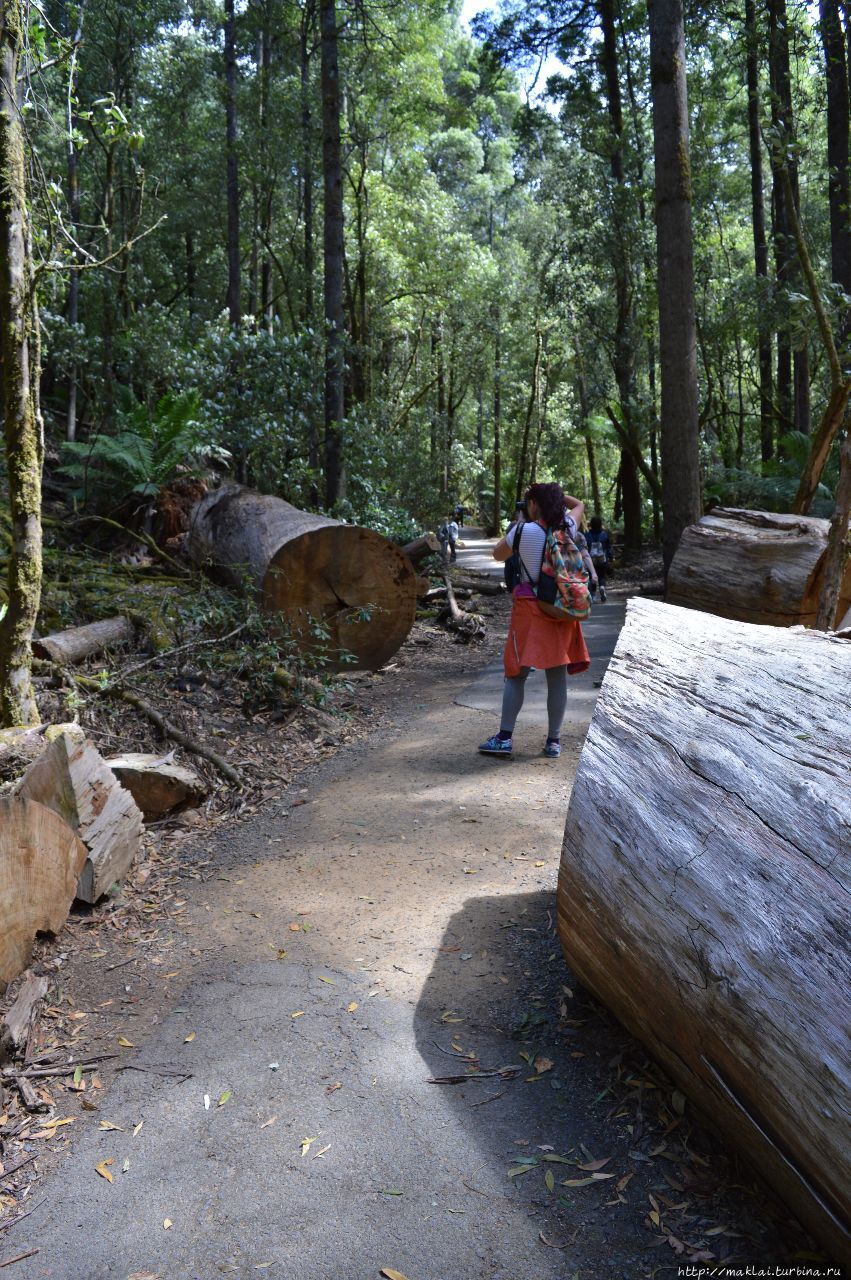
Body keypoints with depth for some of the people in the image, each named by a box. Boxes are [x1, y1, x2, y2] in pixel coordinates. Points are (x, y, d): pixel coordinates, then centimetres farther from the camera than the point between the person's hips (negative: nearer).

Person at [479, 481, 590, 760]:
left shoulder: (523, 531, -8)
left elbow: (498, 554, 8)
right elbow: (578, 504, 26)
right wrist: (553, 494, 17)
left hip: (530, 606, -3)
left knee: (516, 672, 3)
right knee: (557, 675, 6)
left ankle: (505, 737, 2)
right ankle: (554, 741, 12)